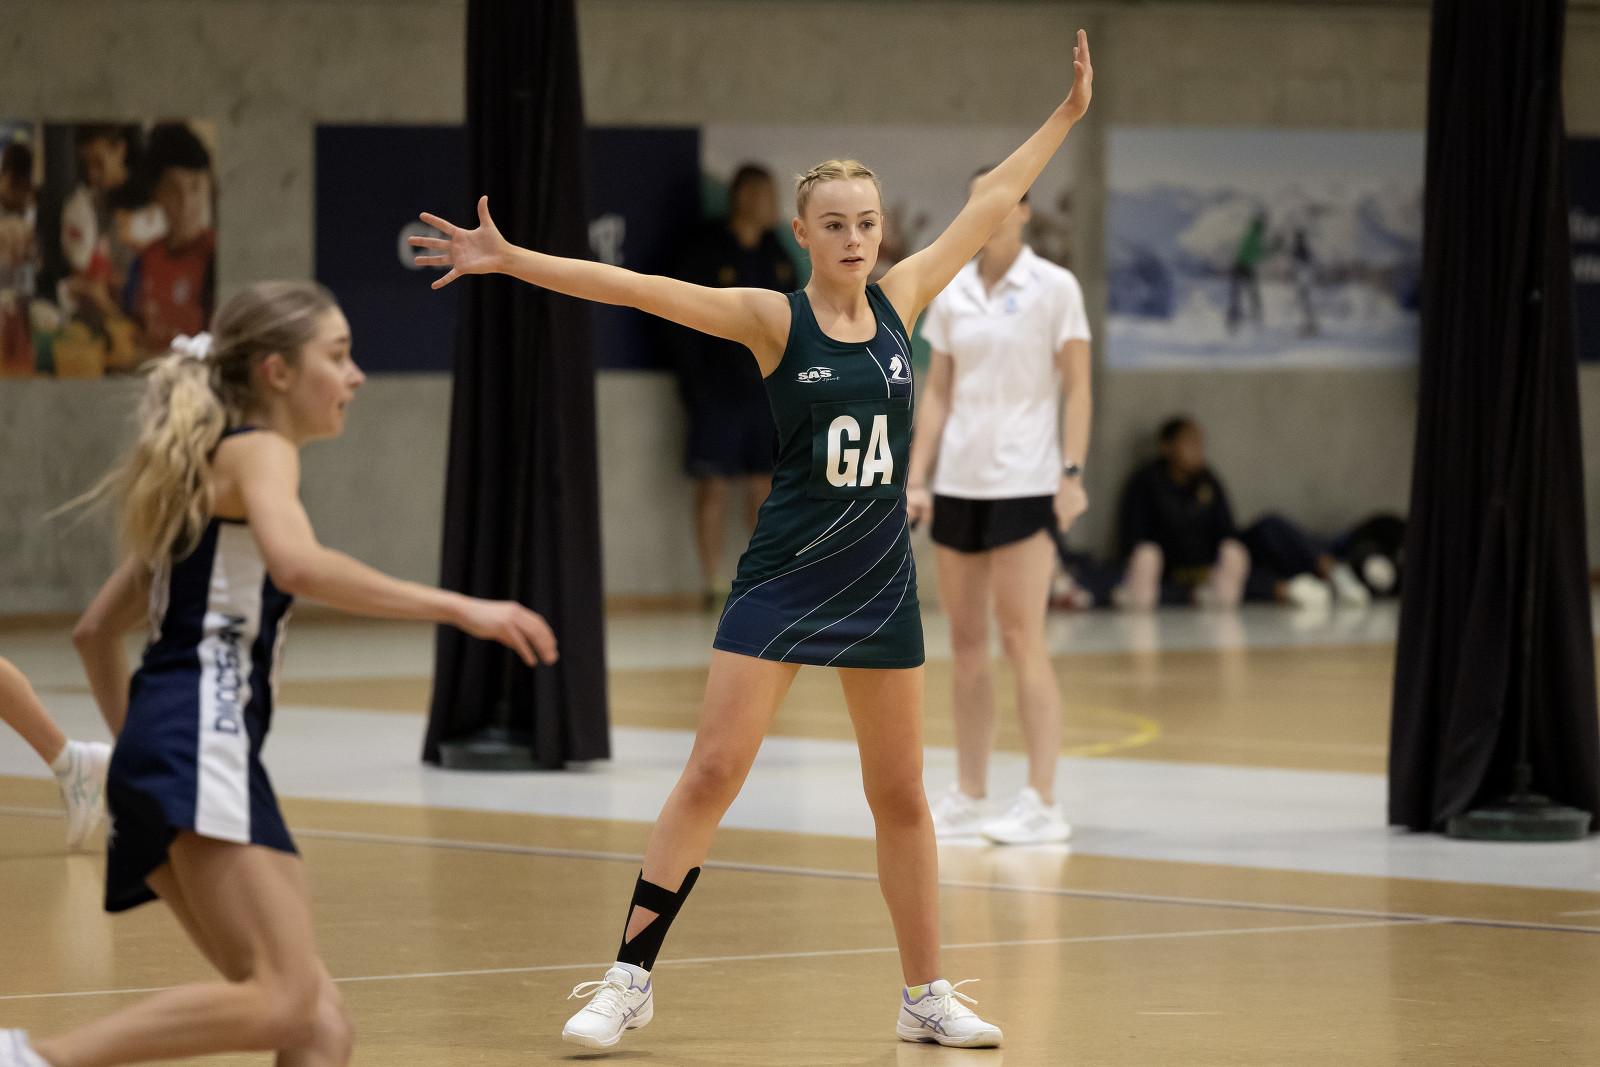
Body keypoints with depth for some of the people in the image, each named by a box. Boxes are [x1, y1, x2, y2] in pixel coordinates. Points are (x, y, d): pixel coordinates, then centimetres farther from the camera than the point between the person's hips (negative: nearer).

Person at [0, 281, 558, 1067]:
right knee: (283, 999, -23)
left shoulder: (206, 468, 28)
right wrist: (457, 608, -22)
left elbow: (95, 632, 32)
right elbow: (297, 565, -23)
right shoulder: (257, 450, 0)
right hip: (201, 743, -10)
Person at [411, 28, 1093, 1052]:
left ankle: (928, 996, 20)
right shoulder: (774, 320, -7)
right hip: (784, 578, -3)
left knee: (901, 797, 10)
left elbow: (992, 203, 12)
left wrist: (1069, 113, 15)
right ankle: (632, 976, -1)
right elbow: (637, 288, -16)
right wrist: (507, 259, -24)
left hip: (881, 582, 3)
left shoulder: (901, 301, 3)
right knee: (712, 774, -8)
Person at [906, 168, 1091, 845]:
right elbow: (938, 392, 12)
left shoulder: (1053, 288, -3)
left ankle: (1043, 803, -8)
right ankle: (969, 798, 13)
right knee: (965, 643, 6)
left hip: (1025, 484, -5)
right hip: (958, 484, 5)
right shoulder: (951, 295, 9)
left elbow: (1077, 387, -5)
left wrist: (1072, 472, -13)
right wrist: (915, 478, 5)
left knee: (1021, 641, -9)